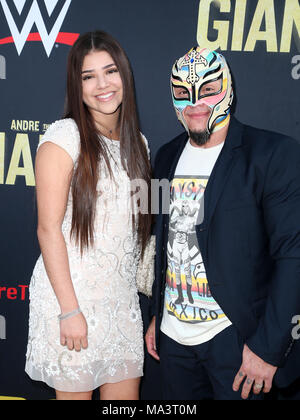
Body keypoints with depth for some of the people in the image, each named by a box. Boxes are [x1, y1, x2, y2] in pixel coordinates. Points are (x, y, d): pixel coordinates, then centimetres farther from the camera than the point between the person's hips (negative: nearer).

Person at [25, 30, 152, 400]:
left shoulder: (136, 143, 11)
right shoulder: (64, 136, -8)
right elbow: (49, 228, -12)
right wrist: (69, 310, -15)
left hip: (122, 299, 6)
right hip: (71, 292, -5)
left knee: (126, 395, 13)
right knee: (75, 391, 9)